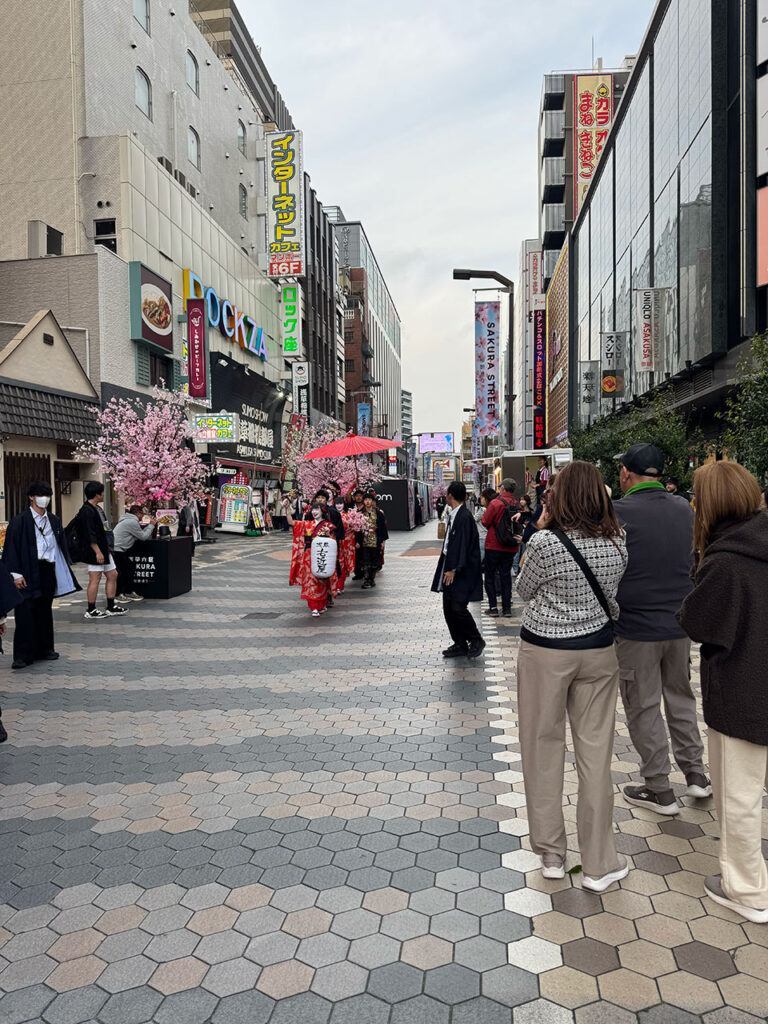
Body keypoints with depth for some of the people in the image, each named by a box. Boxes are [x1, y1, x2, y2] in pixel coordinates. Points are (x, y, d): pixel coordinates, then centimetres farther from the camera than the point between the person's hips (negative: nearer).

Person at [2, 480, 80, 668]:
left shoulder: (54, 521, 12)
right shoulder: (19, 521, -4)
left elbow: (61, 546, 16)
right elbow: (11, 547, -7)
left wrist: (65, 568, 10)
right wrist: (15, 574, -13)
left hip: (48, 571, 5)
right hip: (28, 573, -5)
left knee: (45, 611, 12)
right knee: (25, 612, -5)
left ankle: (44, 649, 22)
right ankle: (23, 655, 2)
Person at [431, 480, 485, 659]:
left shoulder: (464, 517, -17)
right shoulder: (454, 515, 11)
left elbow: (463, 546, -20)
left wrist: (454, 569, -19)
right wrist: (447, 568, 15)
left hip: (462, 572, -9)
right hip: (450, 568, 9)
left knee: (458, 608, -9)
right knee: (448, 609, 11)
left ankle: (476, 641, 12)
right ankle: (460, 645, 21)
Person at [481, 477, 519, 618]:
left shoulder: (496, 503, -15)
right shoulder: (517, 505, 0)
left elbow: (485, 522, -9)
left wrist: (485, 512, 9)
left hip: (494, 545, -4)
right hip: (511, 547, 4)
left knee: (490, 575, 7)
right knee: (506, 575, 13)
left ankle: (493, 607, 4)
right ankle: (506, 607, 12)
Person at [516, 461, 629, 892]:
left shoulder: (546, 543, -18)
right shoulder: (618, 543, -5)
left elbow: (524, 590, -2)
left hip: (546, 652, -3)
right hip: (598, 650, 4)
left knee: (544, 749, 11)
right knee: (596, 752, 11)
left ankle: (551, 854, 24)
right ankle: (599, 864, 21)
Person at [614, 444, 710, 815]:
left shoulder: (618, 513, -17)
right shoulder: (686, 511, 2)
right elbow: (696, 565, 14)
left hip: (636, 628, -6)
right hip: (681, 624, 6)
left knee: (644, 708, 7)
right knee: (681, 697, 22)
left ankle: (659, 790, 17)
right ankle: (695, 773, 32)